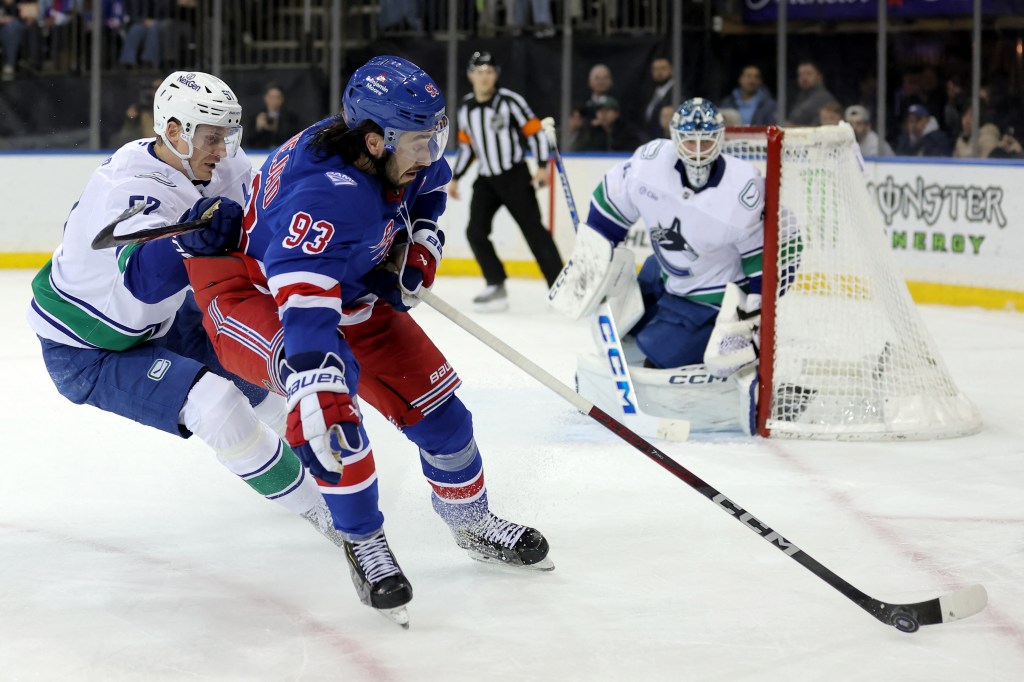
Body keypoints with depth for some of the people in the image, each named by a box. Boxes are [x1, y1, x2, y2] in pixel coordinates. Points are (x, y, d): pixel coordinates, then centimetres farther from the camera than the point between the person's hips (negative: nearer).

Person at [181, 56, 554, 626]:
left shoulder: (398, 154, -15)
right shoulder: (327, 192, -41)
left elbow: (430, 183, 12)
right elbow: (303, 301, -52)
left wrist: (419, 248, -1)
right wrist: (318, 393, -63)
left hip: (349, 285, 8)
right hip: (247, 287, -8)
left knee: (427, 391, 6)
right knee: (329, 386, -35)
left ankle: (472, 522, 30)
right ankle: (363, 542, -18)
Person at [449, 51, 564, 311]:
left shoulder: (510, 101, -11)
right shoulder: (465, 108, 6)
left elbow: (535, 131, -9)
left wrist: (542, 167, -16)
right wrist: (456, 178, 15)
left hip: (515, 175, -5)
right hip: (486, 179, 5)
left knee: (533, 229, -8)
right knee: (476, 231, -6)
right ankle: (496, 287, 2)